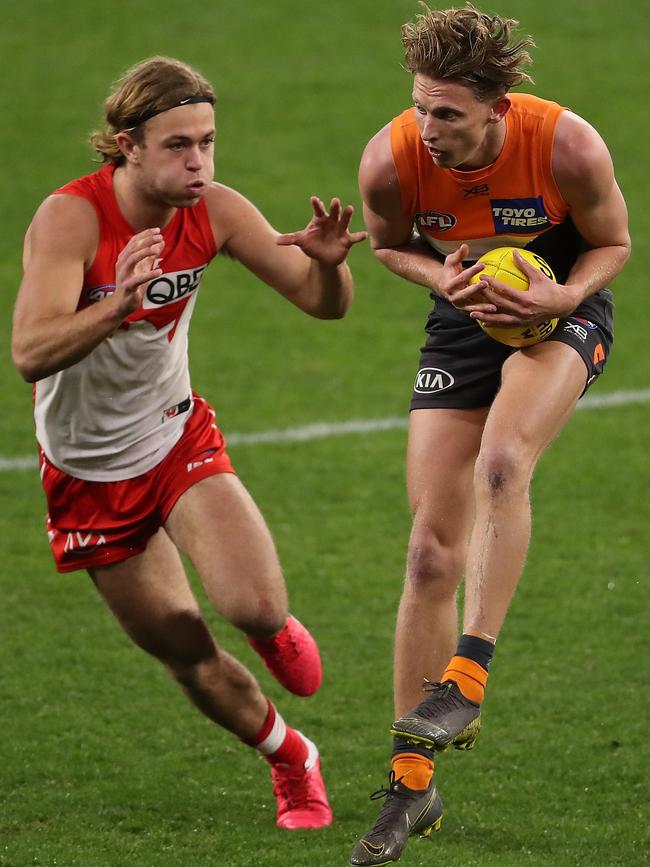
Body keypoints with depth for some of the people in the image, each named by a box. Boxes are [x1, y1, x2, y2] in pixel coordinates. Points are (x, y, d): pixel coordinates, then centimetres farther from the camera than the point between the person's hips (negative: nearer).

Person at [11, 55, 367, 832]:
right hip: (90, 471, -2)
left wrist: (329, 263, -31)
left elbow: (322, 304, -7)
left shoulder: (214, 212, -14)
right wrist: (119, 303, -55)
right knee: (190, 660, 3)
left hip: (179, 440, 2)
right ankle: (290, 760, 31)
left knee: (254, 608, -21)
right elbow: (30, 353, -39)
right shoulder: (70, 218, -27)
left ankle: (277, 635, 17)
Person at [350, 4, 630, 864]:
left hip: (559, 315, -2)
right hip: (464, 320, 2)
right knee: (433, 549, -4)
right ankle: (412, 784, 4)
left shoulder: (567, 146, -26)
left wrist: (558, 296, -25)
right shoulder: (391, 160, -21)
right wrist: (442, 277, -19)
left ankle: (468, 674, -25)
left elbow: (612, 243, -7)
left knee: (500, 463, -34)